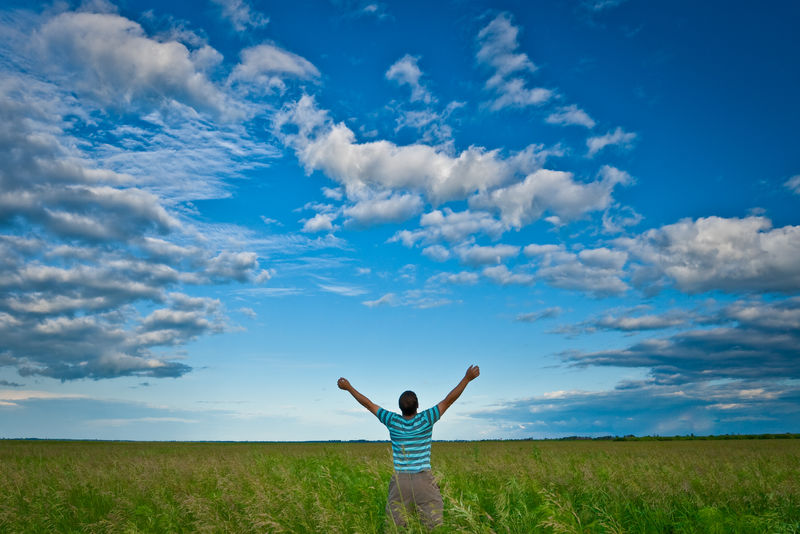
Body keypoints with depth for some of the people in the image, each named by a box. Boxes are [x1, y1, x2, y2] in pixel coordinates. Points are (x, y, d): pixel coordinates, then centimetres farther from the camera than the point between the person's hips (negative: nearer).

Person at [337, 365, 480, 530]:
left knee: (393, 526, 8)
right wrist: (467, 378, -5)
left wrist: (349, 388, 16)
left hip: (399, 481, 2)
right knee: (435, 525, 2)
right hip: (423, 479, -2)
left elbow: (368, 404, 7)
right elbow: (449, 400, -7)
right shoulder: (425, 420, -7)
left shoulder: (393, 421, -2)